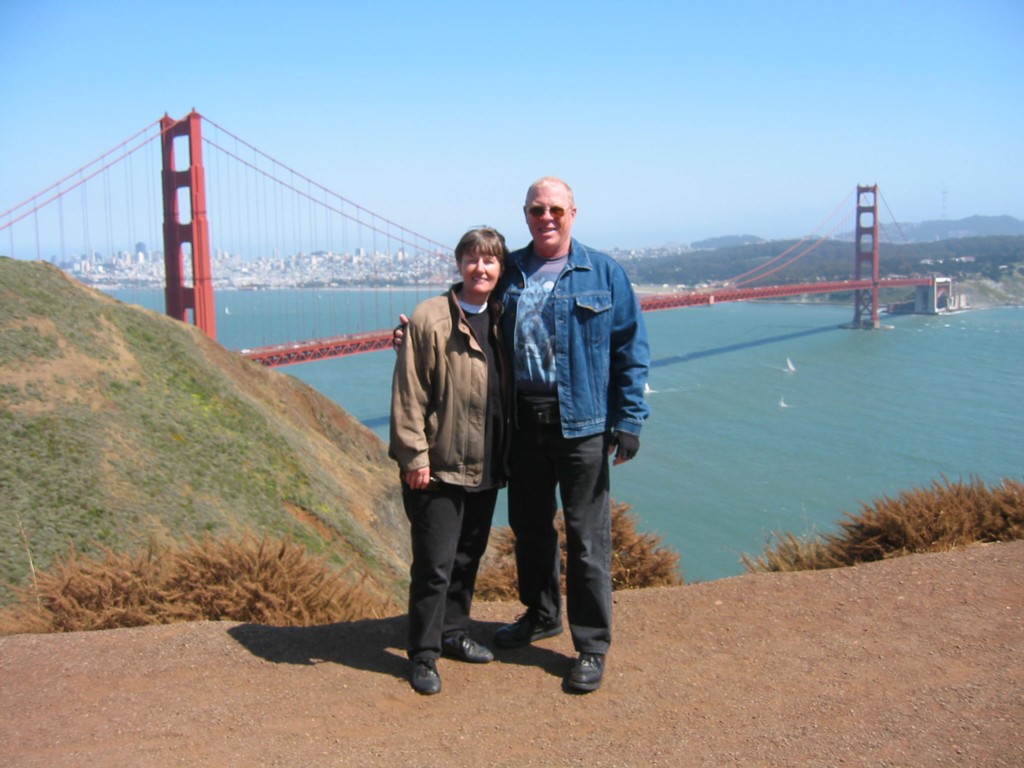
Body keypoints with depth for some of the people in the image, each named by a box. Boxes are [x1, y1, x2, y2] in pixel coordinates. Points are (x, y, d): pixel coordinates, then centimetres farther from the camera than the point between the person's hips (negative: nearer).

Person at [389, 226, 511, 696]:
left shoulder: (501, 320, 9)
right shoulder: (430, 319, -10)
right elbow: (408, 394, -12)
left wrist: (507, 454, 12)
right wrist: (415, 456, -15)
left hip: (486, 466, 6)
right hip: (439, 466, -6)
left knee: (469, 557, 18)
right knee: (434, 564, -1)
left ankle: (453, 634, 34)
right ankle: (423, 656, 13)